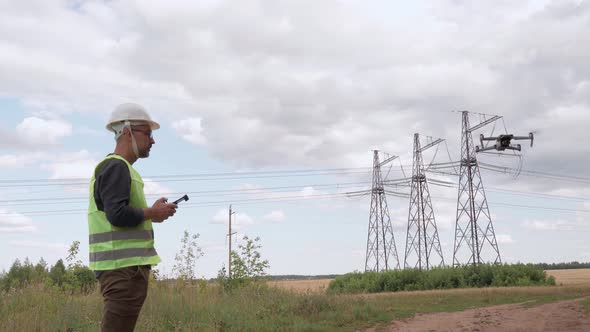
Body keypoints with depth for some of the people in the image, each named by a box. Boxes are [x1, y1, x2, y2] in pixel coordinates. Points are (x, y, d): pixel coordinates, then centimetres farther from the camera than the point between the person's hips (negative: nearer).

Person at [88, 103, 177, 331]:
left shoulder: (121, 168, 23)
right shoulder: (115, 166, -10)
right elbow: (117, 214, -21)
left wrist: (150, 214, 13)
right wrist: (152, 213, -9)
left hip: (128, 265, 11)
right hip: (124, 268, -11)